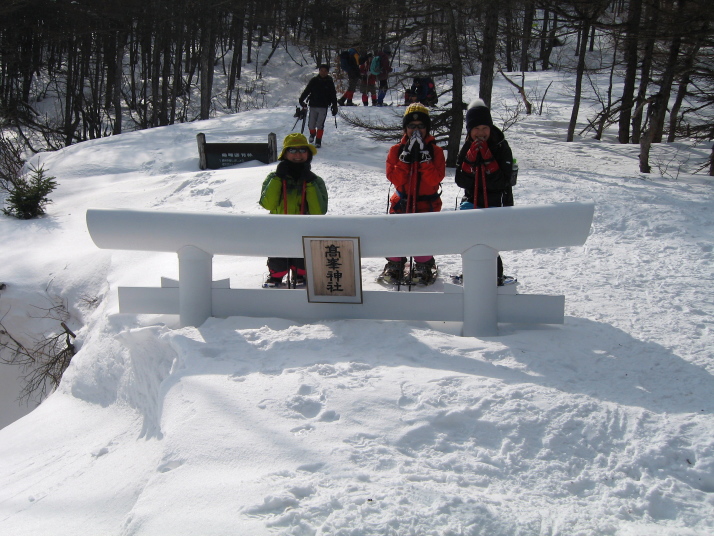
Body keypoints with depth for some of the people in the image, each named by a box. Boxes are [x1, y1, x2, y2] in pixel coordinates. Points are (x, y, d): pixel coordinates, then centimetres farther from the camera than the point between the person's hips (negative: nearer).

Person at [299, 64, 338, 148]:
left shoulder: (330, 82, 4)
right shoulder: (314, 80, 3)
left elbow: (333, 95, 9)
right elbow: (306, 90, 5)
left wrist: (334, 107, 6)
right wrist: (301, 100, -5)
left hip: (323, 107, -1)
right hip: (313, 106, 1)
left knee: (320, 124, -11)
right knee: (311, 125, 3)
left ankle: (318, 141, 1)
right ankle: (312, 134, 36)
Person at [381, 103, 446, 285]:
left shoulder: (435, 151, 0)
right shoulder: (397, 150, 3)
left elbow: (435, 179, -14)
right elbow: (394, 178, -10)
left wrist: (424, 157, -22)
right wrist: (405, 157, -19)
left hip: (427, 203, -2)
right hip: (402, 201, 2)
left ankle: (424, 267, 5)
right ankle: (394, 265, 12)